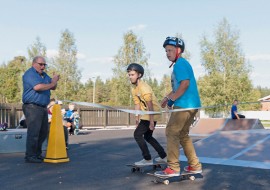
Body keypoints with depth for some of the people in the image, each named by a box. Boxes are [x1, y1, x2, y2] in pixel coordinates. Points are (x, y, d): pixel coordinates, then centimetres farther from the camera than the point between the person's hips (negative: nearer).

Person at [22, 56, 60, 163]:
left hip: (43, 108, 9)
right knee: (33, 132, -10)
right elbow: (38, 87, -24)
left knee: (43, 132, 12)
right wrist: (52, 84, -11)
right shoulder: (29, 74, -8)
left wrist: (55, 81, -5)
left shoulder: (44, 75, 18)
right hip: (32, 107, -9)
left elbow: (53, 87, 16)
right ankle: (30, 156, -3)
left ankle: (37, 154, 23)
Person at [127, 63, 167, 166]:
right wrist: (137, 119, 12)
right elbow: (137, 104, 11)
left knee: (137, 134, -10)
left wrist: (151, 122, -24)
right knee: (147, 136, 19)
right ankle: (164, 156, 30)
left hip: (153, 114, -10)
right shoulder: (134, 89, 5)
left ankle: (148, 159, -2)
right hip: (146, 115, 10)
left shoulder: (144, 87, -22)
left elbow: (150, 106, -24)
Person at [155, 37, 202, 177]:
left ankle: (173, 168, -4)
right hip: (191, 106, 10)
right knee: (183, 134, 16)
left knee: (171, 133, -6)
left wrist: (172, 99, -17)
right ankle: (194, 165, 19)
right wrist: (167, 97, 21)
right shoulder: (182, 64, 20)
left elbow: (185, 84, -21)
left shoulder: (180, 64, -10)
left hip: (184, 105, -10)